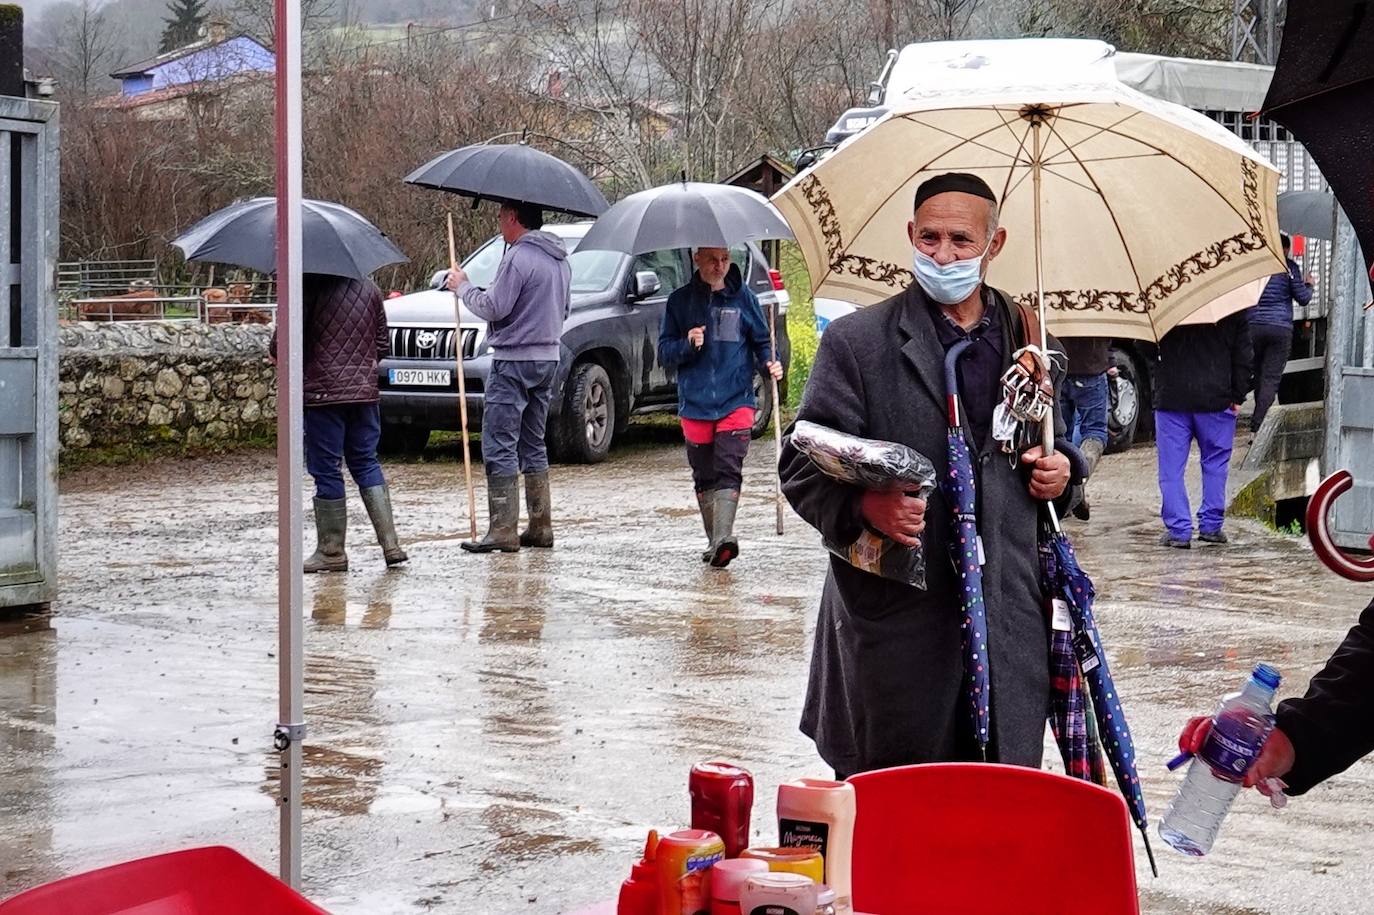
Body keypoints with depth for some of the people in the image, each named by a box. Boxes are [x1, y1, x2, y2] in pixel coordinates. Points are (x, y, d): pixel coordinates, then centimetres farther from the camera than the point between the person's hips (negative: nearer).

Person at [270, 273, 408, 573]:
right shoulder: (369, 289, 8)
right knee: (366, 463, 14)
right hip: (365, 391, 6)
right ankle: (390, 543, 5)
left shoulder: (309, 287, -11)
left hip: (323, 393, -5)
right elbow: (383, 343, 13)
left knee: (326, 470, 2)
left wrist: (274, 352, 9)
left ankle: (331, 551, 6)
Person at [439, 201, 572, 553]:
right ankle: (540, 527, 16)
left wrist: (463, 286, -3)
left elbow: (494, 307, -17)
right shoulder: (559, 260, 13)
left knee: (499, 446, -7)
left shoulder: (519, 257, -16)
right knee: (533, 445, 15)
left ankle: (503, 530, -10)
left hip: (514, 360, -9)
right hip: (549, 359, 9)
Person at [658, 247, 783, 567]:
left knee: (728, 471, -15)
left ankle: (722, 538, -26)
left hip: (736, 401, -2)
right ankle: (713, 541, 20)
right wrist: (687, 345, -14)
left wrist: (770, 362, -9)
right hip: (695, 404, 2)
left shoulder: (743, 298, 7)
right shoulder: (680, 300, 7)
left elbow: (761, 341, 12)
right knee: (704, 477, 8)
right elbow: (664, 352, 7)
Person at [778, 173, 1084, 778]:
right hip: (896, 622, -3)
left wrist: (1061, 470, 4)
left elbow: (1055, 443, 28)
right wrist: (864, 504, -23)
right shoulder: (857, 340, 0)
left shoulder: (1028, 341, 13)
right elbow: (803, 465, -3)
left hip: (1009, 620, 3)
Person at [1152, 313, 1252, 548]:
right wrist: (1238, 396, 9)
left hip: (1171, 398, -1)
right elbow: (1242, 355, 4)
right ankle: (1211, 525, 13)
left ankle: (1178, 530, 1)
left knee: (1171, 469, 4)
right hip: (1216, 399, 1)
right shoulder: (1233, 312, 1)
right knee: (1215, 464, 14)